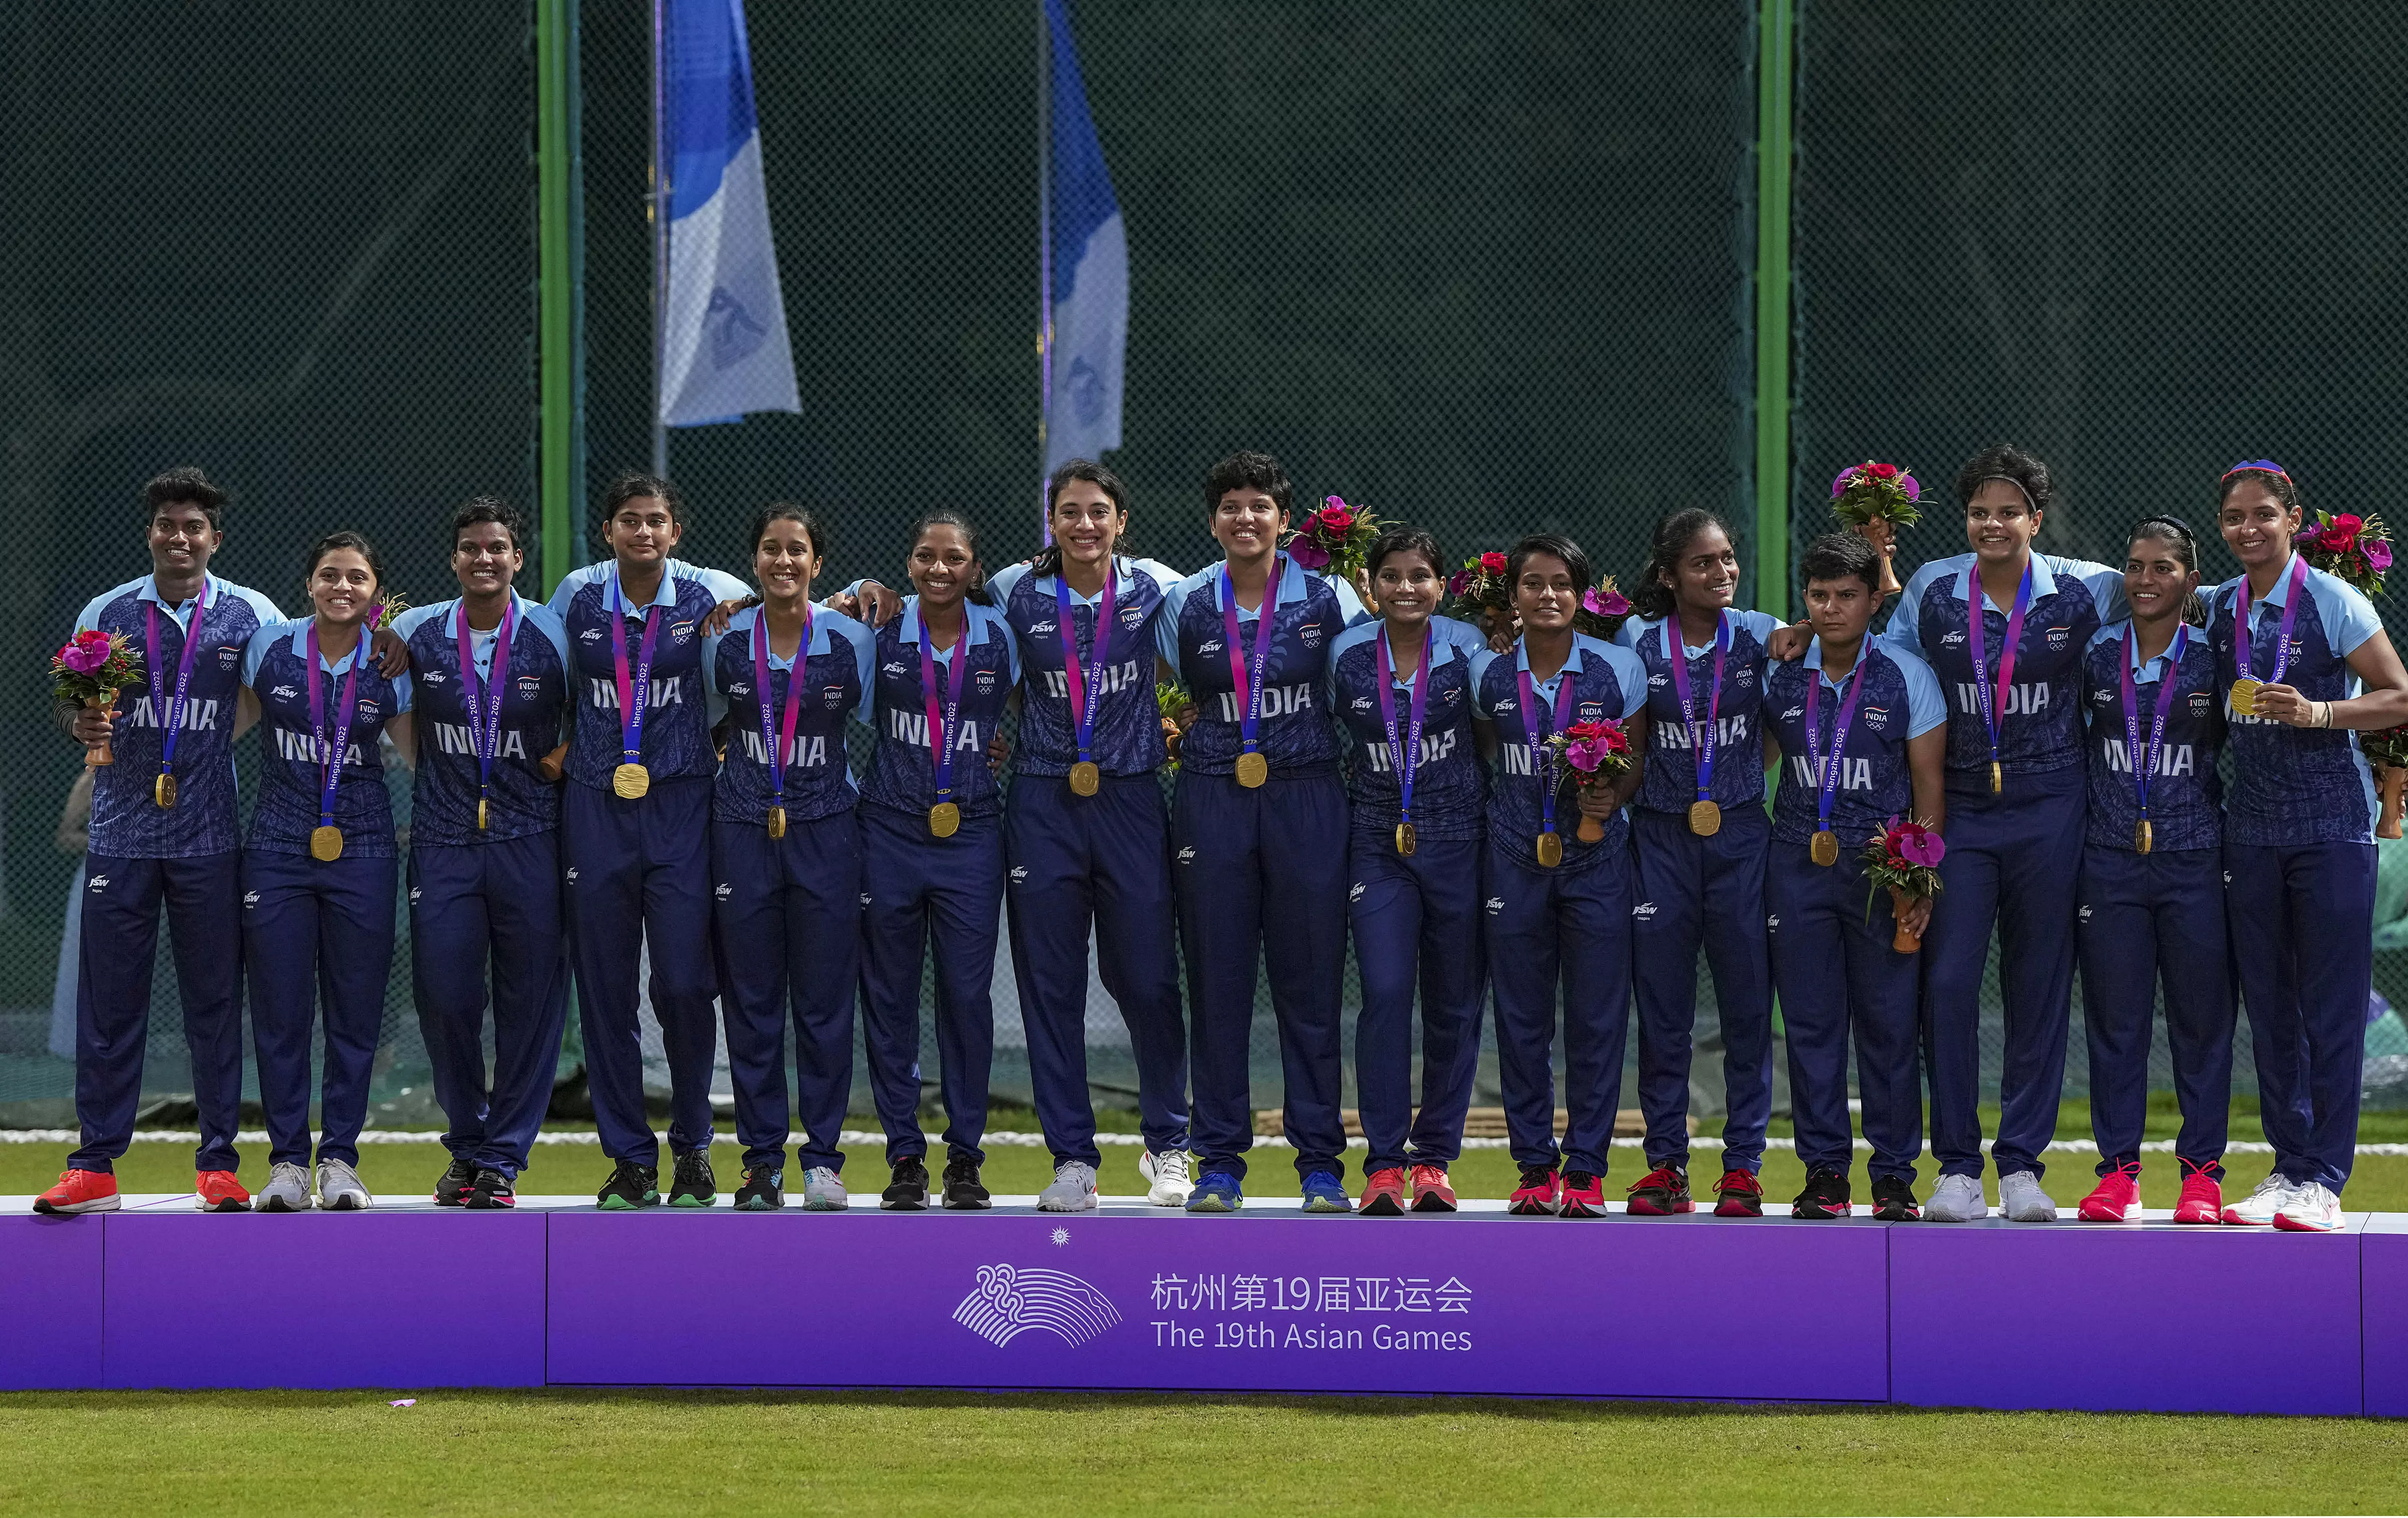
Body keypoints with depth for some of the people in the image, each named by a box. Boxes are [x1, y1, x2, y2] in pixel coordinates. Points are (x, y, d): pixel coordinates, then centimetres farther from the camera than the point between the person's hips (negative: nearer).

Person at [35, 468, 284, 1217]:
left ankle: (218, 1163, 9)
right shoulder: (107, 613, 7)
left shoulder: (250, 615, 4)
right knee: (109, 1000, 0)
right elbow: (68, 704, 11)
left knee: (216, 1000, 3)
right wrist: (80, 723, -10)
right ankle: (94, 1165, 4)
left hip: (212, 837, -1)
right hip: (122, 832, 1)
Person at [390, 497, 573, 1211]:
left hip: (530, 841, -1)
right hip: (444, 841, 1)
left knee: (530, 1003, -1)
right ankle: (467, 1145, 20)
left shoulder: (552, 638, -2)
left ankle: (503, 1159, 10)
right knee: (443, 999, -1)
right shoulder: (418, 634, 3)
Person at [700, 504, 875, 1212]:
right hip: (743, 833, 1)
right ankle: (762, 1159, 9)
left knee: (825, 1000, 0)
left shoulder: (850, 639, -2)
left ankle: (823, 1158, 8)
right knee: (751, 1000, 3)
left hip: (826, 832, -1)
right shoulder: (725, 641, 2)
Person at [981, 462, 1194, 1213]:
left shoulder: (1155, 589, 0)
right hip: (1044, 805, 1)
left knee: (1148, 980, 2)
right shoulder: (1015, 594, 0)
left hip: (1132, 802, 0)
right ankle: (1072, 1158, 9)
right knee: (1051, 985, 2)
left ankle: (1168, 1147, 19)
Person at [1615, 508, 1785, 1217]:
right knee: (1661, 1007, 3)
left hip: (1740, 833, 0)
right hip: (1662, 834, 0)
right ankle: (1665, 1163, 11)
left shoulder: (1761, 636, 1)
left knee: (1747, 1005, 1)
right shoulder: (1638, 642, 2)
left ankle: (1743, 1165, 7)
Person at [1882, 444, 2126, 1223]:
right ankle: (1957, 1167, 1)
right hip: (1959, 809, 0)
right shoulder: (1932, 591, 4)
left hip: (2048, 811, 0)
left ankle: (2022, 1164, 9)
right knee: (1948, 984, -7)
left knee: (2041, 989, 3)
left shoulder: (2080, 590, 1)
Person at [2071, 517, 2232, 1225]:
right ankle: (2118, 1169, 10)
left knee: (2201, 1019, 2)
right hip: (2110, 860, 2)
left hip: (2195, 860, -2)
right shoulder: (2097, 655, 5)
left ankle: (2202, 1171, 8)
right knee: (2114, 1019, 3)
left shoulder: (2212, 657, 1)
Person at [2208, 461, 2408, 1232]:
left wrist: (2316, 712, -19)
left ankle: (2325, 1178, -2)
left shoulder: (2333, 602, -7)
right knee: (2269, 1008, 6)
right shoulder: (2217, 609, 8)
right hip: (2252, 827, 5)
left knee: (2332, 1008, -5)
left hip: (2333, 826, -5)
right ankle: (2289, 1163, 13)